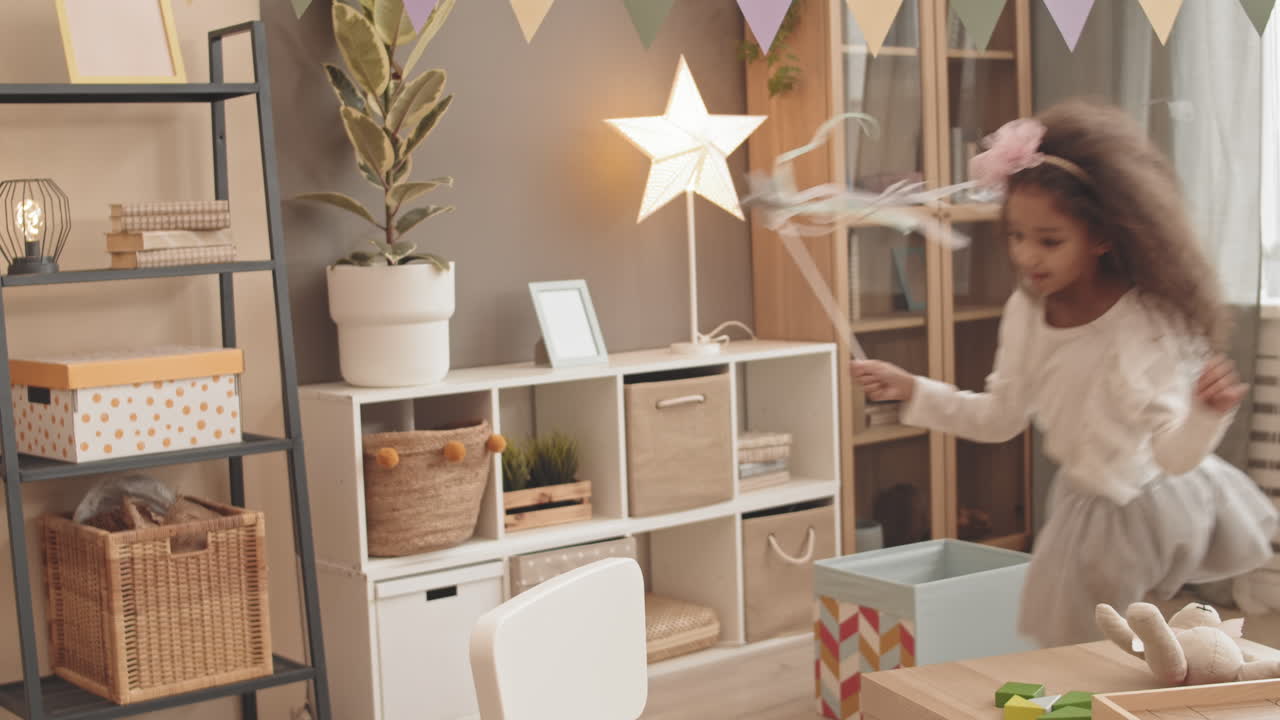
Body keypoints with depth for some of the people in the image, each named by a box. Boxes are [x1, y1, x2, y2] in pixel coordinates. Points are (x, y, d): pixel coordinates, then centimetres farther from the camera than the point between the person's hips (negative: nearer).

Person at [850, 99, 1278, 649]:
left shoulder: (1142, 325, -30)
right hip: (1084, 497, 6)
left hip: (1139, 511, -6)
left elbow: (1174, 454, -34)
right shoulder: (1026, 311, -12)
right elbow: (1000, 417, 1)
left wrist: (1206, 414, -54)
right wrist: (913, 391, -6)